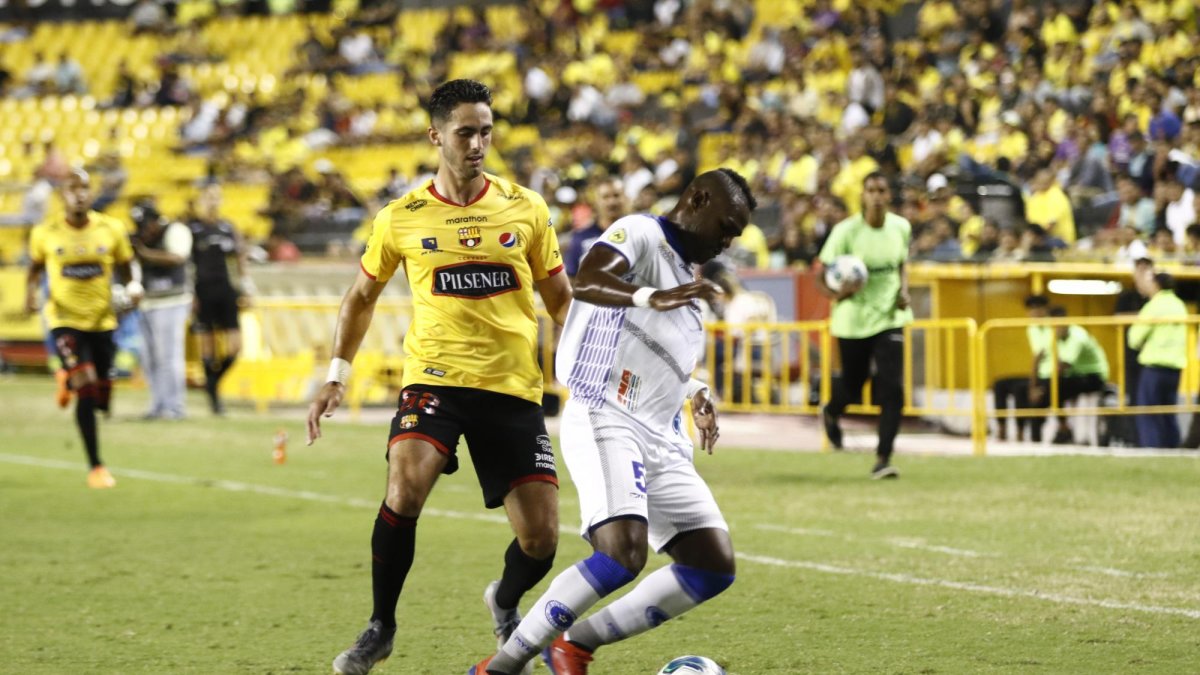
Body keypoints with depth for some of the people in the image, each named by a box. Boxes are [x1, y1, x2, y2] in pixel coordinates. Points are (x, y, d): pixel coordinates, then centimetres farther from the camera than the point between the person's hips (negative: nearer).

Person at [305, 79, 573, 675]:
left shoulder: (525, 210, 4)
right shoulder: (402, 219, 2)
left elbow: (560, 298, 14)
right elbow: (361, 296, 16)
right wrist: (336, 377, 10)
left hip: (513, 387, 1)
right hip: (435, 378, -1)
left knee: (540, 539, -3)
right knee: (404, 489, -28)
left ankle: (504, 603, 33)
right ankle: (380, 626, -8)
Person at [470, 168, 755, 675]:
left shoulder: (686, 272, 23)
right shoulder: (640, 234, -6)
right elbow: (586, 282, -29)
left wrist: (695, 395, 23)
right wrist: (652, 298, -45)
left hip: (662, 440, 10)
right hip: (605, 422, -10)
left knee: (715, 566, 2)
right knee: (623, 554, -27)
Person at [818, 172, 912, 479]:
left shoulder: (901, 228, -1)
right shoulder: (846, 231, -14)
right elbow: (822, 277, -10)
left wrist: (903, 291, -1)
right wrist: (838, 294, -31)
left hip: (889, 317, 2)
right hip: (853, 319, -2)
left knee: (892, 389, -13)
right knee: (852, 386, 13)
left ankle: (883, 459, -10)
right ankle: (831, 413, 51)